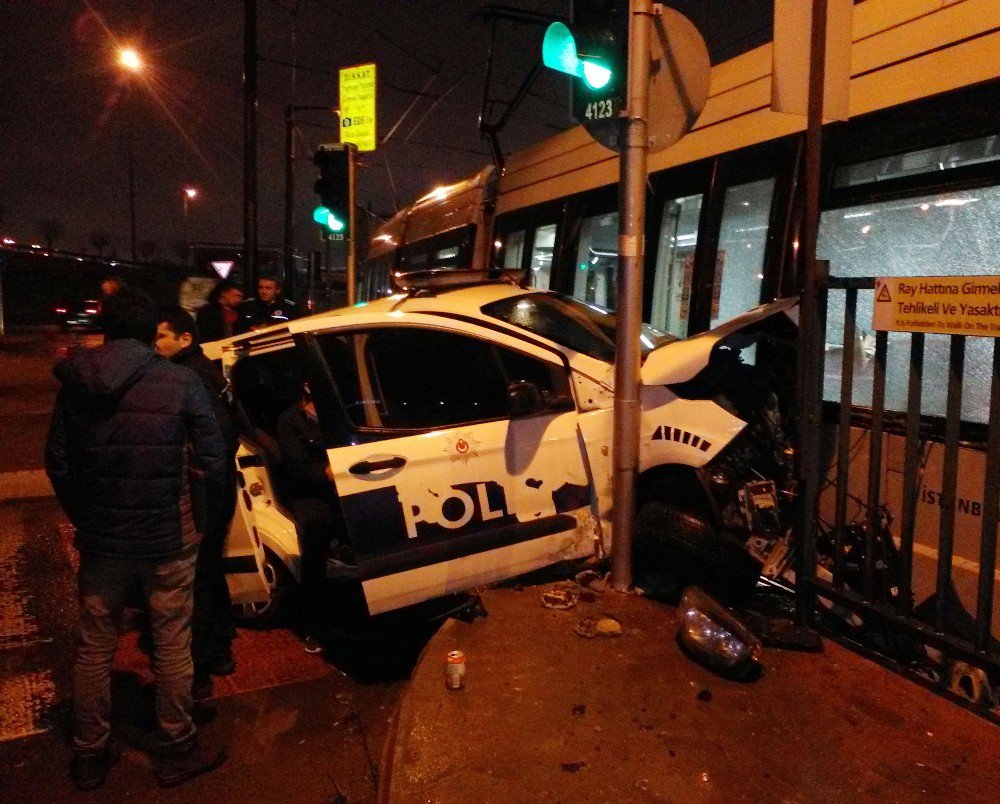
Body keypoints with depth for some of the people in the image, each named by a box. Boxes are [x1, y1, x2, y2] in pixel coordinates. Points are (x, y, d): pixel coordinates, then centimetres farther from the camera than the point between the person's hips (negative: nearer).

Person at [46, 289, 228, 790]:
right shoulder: (181, 383, -11)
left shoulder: (75, 384, -1)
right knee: (172, 646, 11)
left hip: (100, 538, 3)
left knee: (94, 648, 18)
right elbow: (213, 459, -9)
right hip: (168, 539, -3)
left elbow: (57, 464, 5)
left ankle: (89, 756, 33)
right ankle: (177, 752, 26)